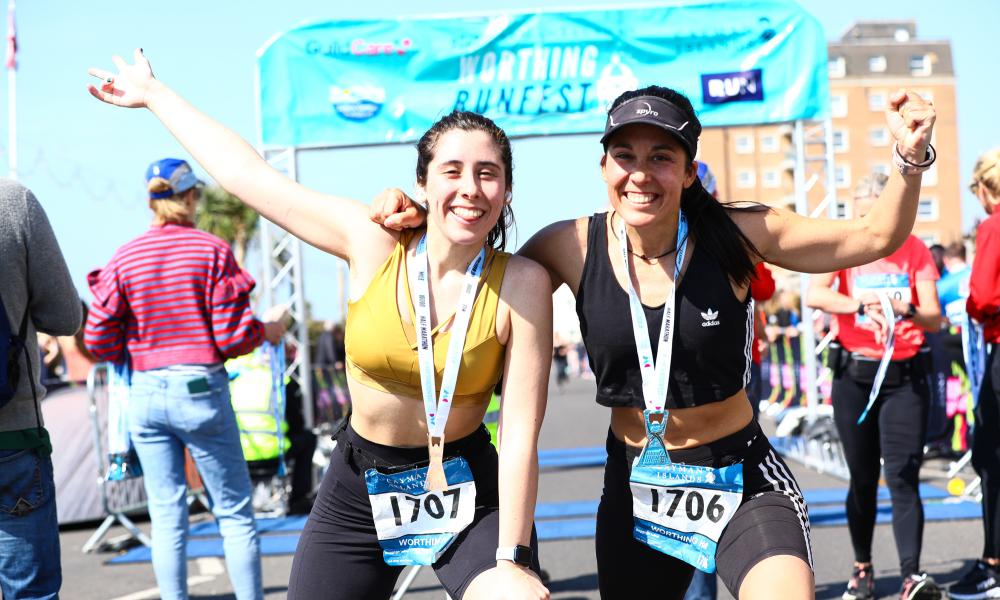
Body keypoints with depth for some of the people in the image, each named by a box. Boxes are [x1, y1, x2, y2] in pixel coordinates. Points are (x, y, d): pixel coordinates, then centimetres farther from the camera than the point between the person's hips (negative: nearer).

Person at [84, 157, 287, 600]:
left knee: (166, 517, 8)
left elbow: (98, 342, 1)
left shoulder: (124, 258, 2)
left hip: (145, 393, 3)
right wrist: (268, 332, 11)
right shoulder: (212, 250, -6)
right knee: (234, 511, 6)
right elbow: (233, 336, -8)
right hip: (201, 389, -3)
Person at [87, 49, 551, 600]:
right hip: (359, 489, 3)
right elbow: (246, 174, 1)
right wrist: (154, 93, 11)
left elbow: (520, 434, -16)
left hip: (467, 495, -2)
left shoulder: (521, 284, -15)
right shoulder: (373, 243, -10)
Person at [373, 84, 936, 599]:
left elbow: (874, 237, -5)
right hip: (634, 487, 3)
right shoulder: (573, 248, -8)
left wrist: (911, 159, -20)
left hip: (741, 479, -3)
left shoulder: (734, 235, -12)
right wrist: (418, 218, -7)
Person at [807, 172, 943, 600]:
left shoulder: (914, 250, 2)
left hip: (906, 376, -1)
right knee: (862, 478, 9)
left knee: (903, 475, -9)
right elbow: (814, 294, -17)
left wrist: (908, 309, -25)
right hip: (854, 375, 1)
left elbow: (934, 318, -3)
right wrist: (859, 304, -30)